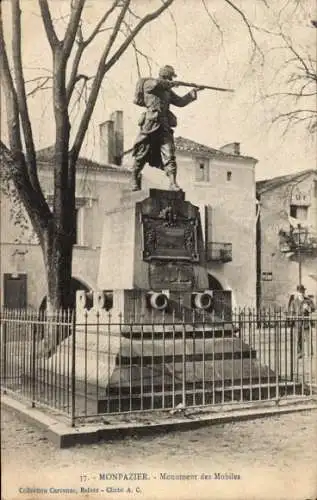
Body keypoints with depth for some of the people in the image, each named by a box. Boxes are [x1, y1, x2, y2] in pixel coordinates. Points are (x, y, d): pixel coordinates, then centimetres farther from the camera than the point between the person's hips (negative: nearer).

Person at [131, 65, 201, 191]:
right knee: (141, 155, 2)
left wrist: (192, 93, 15)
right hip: (150, 124, -5)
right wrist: (171, 84, -4)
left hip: (164, 126, 5)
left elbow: (180, 102, 24)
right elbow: (157, 83, -18)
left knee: (169, 155, -9)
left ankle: (173, 183, -14)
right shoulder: (148, 83, 4)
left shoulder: (168, 91, 24)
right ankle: (135, 181, 16)